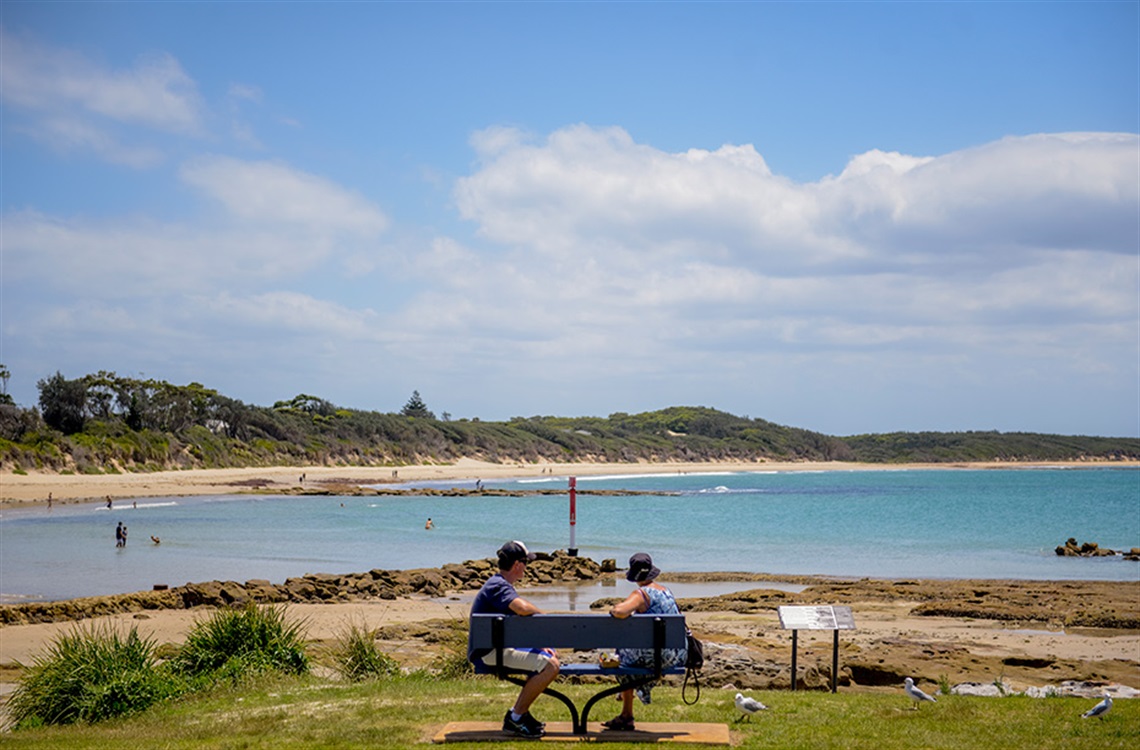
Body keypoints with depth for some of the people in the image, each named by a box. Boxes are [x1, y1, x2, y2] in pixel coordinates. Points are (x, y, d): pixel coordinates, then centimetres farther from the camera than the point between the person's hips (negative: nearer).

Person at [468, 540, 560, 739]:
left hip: (500, 647, 11)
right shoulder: (498, 586, -15)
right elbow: (522, 608, -34)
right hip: (489, 653, -11)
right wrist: (543, 616, -14)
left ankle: (520, 712, 17)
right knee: (550, 666, -20)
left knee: (550, 657, 19)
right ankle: (515, 718, -11)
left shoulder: (501, 585, 20)